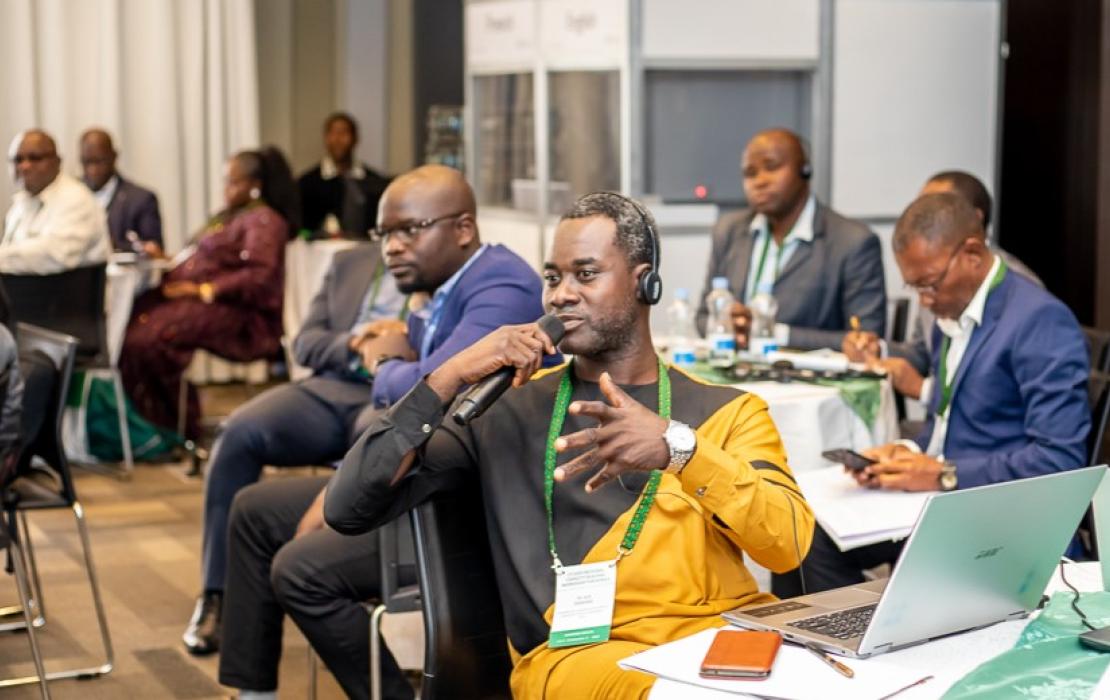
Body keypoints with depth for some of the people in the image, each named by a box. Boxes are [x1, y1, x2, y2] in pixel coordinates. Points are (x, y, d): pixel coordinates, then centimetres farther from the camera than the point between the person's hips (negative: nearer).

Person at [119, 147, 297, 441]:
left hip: (231, 308, -9)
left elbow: (260, 276, -17)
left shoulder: (264, 220, -4)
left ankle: (184, 432, -14)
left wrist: (201, 290, -19)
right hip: (193, 297, 9)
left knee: (153, 337, -29)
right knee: (129, 324, -14)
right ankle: (149, 424, -14)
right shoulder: (227, 215, 26)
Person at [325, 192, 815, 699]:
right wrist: (450, 378, -2)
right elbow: (347, 510, 8)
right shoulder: (508, 406, 16)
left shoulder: (727, 411, 18)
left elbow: (789, 544, -1)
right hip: (578, 649, -2)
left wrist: (678, 446, -17)